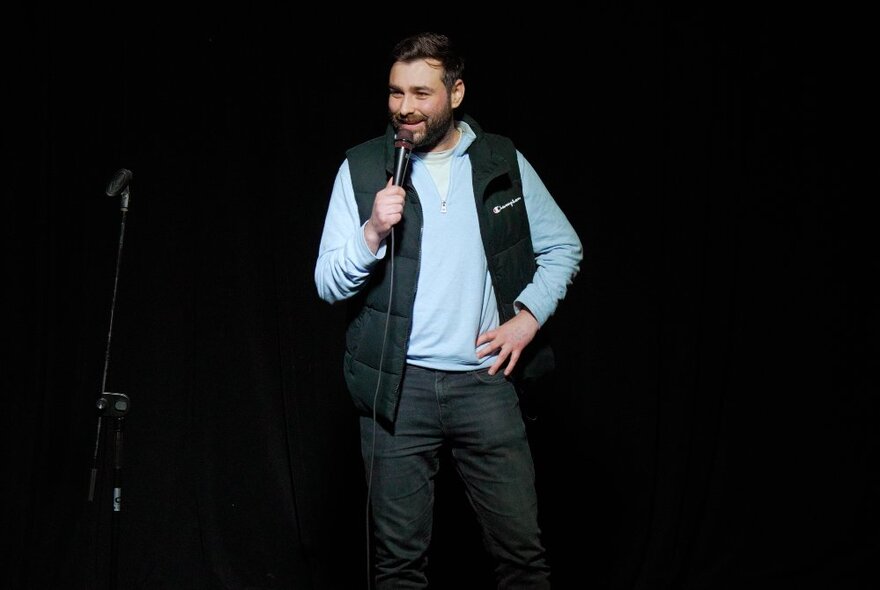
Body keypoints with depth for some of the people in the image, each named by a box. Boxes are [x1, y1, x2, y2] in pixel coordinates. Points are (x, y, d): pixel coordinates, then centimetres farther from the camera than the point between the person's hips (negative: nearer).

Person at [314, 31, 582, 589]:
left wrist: (528, 316, 0)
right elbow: (328, 283, 0)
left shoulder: (504, 162, 5)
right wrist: (372, 232, -17)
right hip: (397, 385, -1)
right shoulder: (362, 168, 2)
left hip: (485, 378, 1)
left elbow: (563, 246, 14)